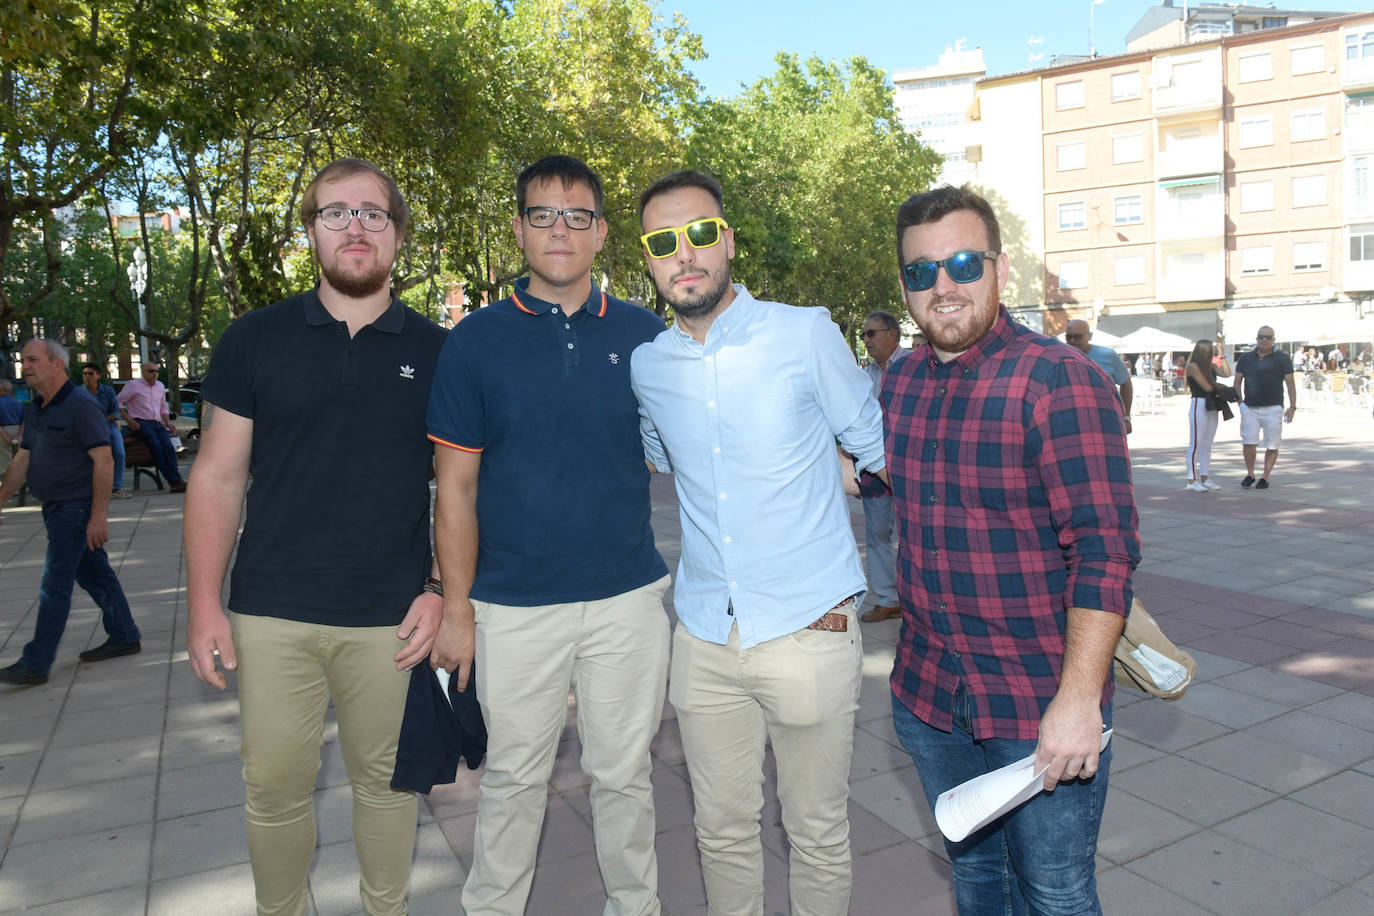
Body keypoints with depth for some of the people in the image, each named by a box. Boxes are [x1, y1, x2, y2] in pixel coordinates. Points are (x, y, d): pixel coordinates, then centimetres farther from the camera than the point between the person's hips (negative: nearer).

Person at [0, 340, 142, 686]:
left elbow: (103, 460, -20)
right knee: (95, 575, 15)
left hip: (75, 508, -9)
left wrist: (98, 515, -22)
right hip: (56, 509, 9)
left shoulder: (80, 405, -16)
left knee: (54, 586, -4)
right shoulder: (36, 410, 12)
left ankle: (35, 664, 3)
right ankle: (124, 637, 25)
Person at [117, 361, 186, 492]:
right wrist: (128, 419, -10)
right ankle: (173, 481, -29)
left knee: (168, 447, -22)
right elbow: (118, 403, 3)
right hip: (140, 423, -4)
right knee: (158, 449, -25)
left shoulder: (160, 386, 23)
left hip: (157, 423, 5)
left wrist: (168, 423, 17)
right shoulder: (133, 385, 6)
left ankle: (175, 481, -31)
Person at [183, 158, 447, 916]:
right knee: (274, 787, 12)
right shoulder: (255, 338, 2)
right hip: (272, 614, 1)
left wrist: (441, 590, -6)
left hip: (390, 618, 0)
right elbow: (218, 478, 2)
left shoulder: (434, 351, 1)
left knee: (384, 778, 15)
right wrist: (204, 606, -2)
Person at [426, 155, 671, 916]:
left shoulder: (644, 334, 2)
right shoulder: (476, 340, -1)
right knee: (513, 778, 14)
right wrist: (456, 608, -1)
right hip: (515, 604, -1)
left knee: (624, 773, 16)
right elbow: (456, 489, 1)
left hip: (628, 597, 1)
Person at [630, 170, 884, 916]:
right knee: (722, 828, 18)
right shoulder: (646, 365, 4)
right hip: (704, 636, 3)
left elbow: (875, 444, 5)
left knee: (817, 832, 13)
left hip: (809, 629, -3)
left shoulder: (806, 335, -7)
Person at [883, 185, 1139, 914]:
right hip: (928, 695, 6)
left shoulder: (1057, 381, -17)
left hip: (1041, 705, -5)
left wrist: (1079, 698, -24)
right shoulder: (898, 384, 3)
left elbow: (1105, 549, -21)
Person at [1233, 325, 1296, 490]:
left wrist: (1292, 407, -6)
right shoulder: (1246, 358, 10)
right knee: (1248, 442, -5)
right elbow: (1237, 382, 14)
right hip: (1250, 408, 2)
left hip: (1273, 409, -2)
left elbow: (1290, 383, 0)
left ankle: (1265, 477, 11)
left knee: (1272, 446, 1)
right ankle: (1250, 474, 11)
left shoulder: (1281, 358, 2)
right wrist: (1240, 402, 4)